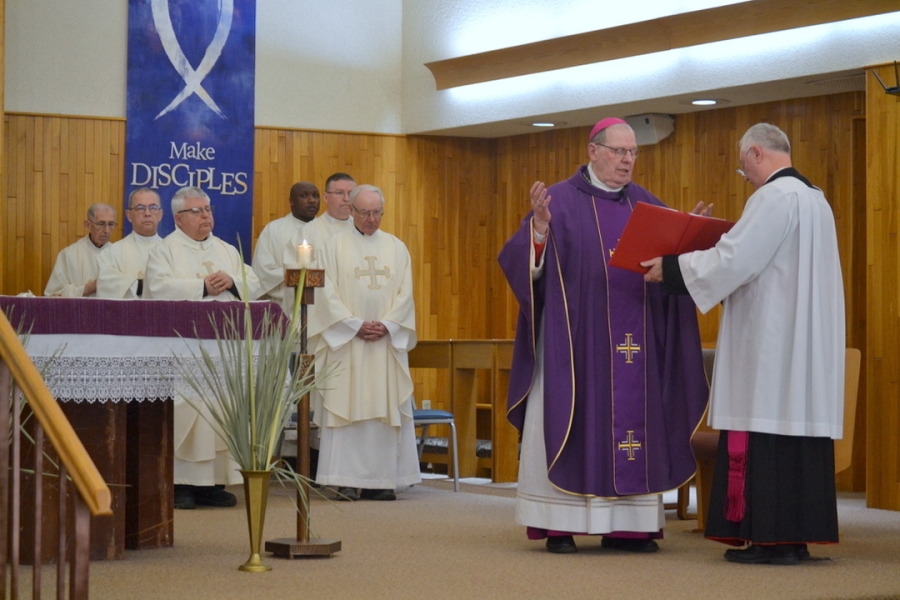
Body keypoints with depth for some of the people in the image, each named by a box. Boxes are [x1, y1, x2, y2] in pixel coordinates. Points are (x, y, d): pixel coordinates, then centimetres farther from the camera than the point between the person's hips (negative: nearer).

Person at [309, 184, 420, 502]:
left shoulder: (397, 248, 11)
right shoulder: (335, 246, 3)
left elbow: (405, 294, 6)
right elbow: (328, 293, -4)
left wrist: (387, 325, -10)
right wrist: (355, 325, -13)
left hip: (387, 342, 3)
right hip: (345, 341, -2)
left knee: (386, 410, 0)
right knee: (345, 408, -5)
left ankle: (382, 479, 2)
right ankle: (346, 481, -4)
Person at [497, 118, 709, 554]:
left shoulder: (646, 205, 12)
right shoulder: (560, 200, -2)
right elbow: (524, 263, -10)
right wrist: (540, 227, -27)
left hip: (634, 343, 5)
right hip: (574, 339, -4)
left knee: (633, 425, 4)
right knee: (569, 421, -2)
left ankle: (626, 525, 9)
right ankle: (559, 525, 2)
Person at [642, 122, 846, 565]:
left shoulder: (774, 197, -13)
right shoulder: (815, 198, 17)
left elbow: (734, 259, -18)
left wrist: (671, 267, -8)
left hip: (772, 341, -9)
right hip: (806, 342, 9)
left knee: (766, 437, -7)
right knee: (798, 427, 8)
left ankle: (771, 538, -8)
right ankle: (797, 536, 9)